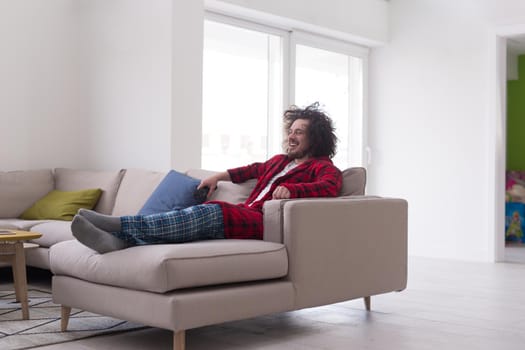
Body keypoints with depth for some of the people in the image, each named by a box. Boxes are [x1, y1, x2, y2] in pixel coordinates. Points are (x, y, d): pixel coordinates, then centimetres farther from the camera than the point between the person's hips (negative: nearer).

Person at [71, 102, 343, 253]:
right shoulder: (279, 161, 33)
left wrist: (290, 189, -25)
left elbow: (330, 187, -11)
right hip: (244, 213, 8)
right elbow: (256, 169, 50)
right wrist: (220, 176, 39)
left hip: (264, 222, -8)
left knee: (209, 212, -32)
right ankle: (119, 239, -43)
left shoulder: (322, 166, 10)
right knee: (201, 215, -21)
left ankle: (121, 225, -43)